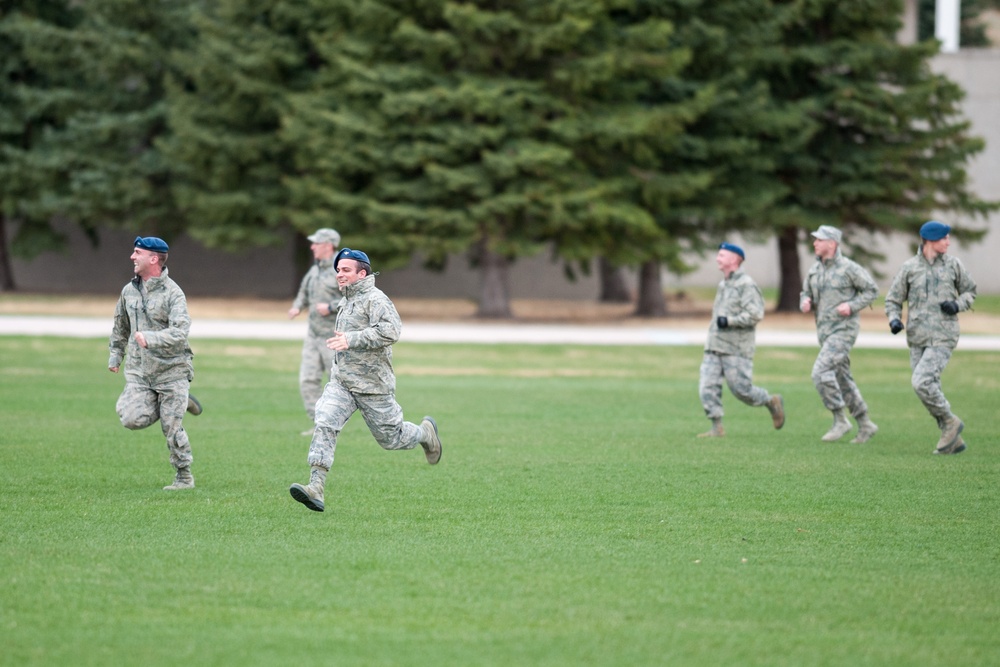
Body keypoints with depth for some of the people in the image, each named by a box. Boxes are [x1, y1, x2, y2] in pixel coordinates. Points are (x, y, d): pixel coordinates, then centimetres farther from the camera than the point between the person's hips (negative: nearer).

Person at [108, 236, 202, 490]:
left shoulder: (173, 293, -12)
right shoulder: (129, 291, 8)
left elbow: (180, 332, -26)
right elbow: (120, 326, 25)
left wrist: (150, 339, -39)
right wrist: (116, 354, 26)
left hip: (172, 371, -5)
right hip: (139, 372, 5)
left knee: (172, 427, -2)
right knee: (132, 419, -15)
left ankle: (184, 477, 16)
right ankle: (173, 403, 13)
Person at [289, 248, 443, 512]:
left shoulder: (375, 299, -13)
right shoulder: (347, 301, 15)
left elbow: (390, 331, -29)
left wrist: (352, 340, -32)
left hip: (373, 385, -7)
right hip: (341, 381, 7)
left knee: (390, 437, 6)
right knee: (325, 424, -15)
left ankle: (425, 433, 39)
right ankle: (316, 488, -24)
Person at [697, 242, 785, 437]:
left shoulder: (746, 285, -10)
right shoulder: (723, 285, 18)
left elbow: (755, 314, -19)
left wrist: (729, 321, -20)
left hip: (736, 349, -8)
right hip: (714, 347, 8)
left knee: (741, 389, -5)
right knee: (707, 387, -4)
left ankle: (772, 402, 19)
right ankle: (716, 427, -1)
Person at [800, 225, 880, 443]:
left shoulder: (849, 268, -12)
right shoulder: (815, 270, 8)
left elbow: (872, 290, -5)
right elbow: (806, 294, 18)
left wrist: (852, 306, -19)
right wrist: (805, 303, -6)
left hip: (844, 329, -8)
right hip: (825, 331, 8)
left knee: (821, 371, -21)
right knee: (842, 381, 11)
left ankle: (840, 421, -11)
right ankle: (865, 425, 22)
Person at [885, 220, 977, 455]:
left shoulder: (953, 264, 3)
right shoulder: (909, 267, 3)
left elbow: (970, 290, 14)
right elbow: (893, 300, 9)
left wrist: (957, 305, -7)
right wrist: (894, 320, -11)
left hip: (943, 337, -3)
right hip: (917, 339, 3)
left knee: (921, 382, -20)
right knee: (931, 388, 5)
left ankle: (950, 422, -1)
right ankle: (954, 440, 14)